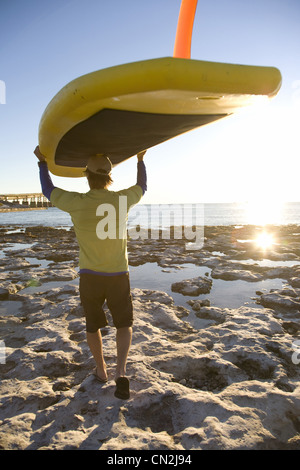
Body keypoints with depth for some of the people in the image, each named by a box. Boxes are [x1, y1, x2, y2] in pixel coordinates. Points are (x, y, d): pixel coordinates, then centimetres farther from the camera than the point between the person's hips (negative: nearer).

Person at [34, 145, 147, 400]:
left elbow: (48, 190, 8)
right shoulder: (121, 199, -10)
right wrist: (141, 159, 28)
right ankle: (121, 373, 2)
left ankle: (101, 370, 38)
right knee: (124, 325, 18)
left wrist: (42, 162, 22)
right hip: (118, 276, 0)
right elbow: (142, 186, 13)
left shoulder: (76, 202, -13)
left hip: (90, 276, 0)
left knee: (93, 325, 23)